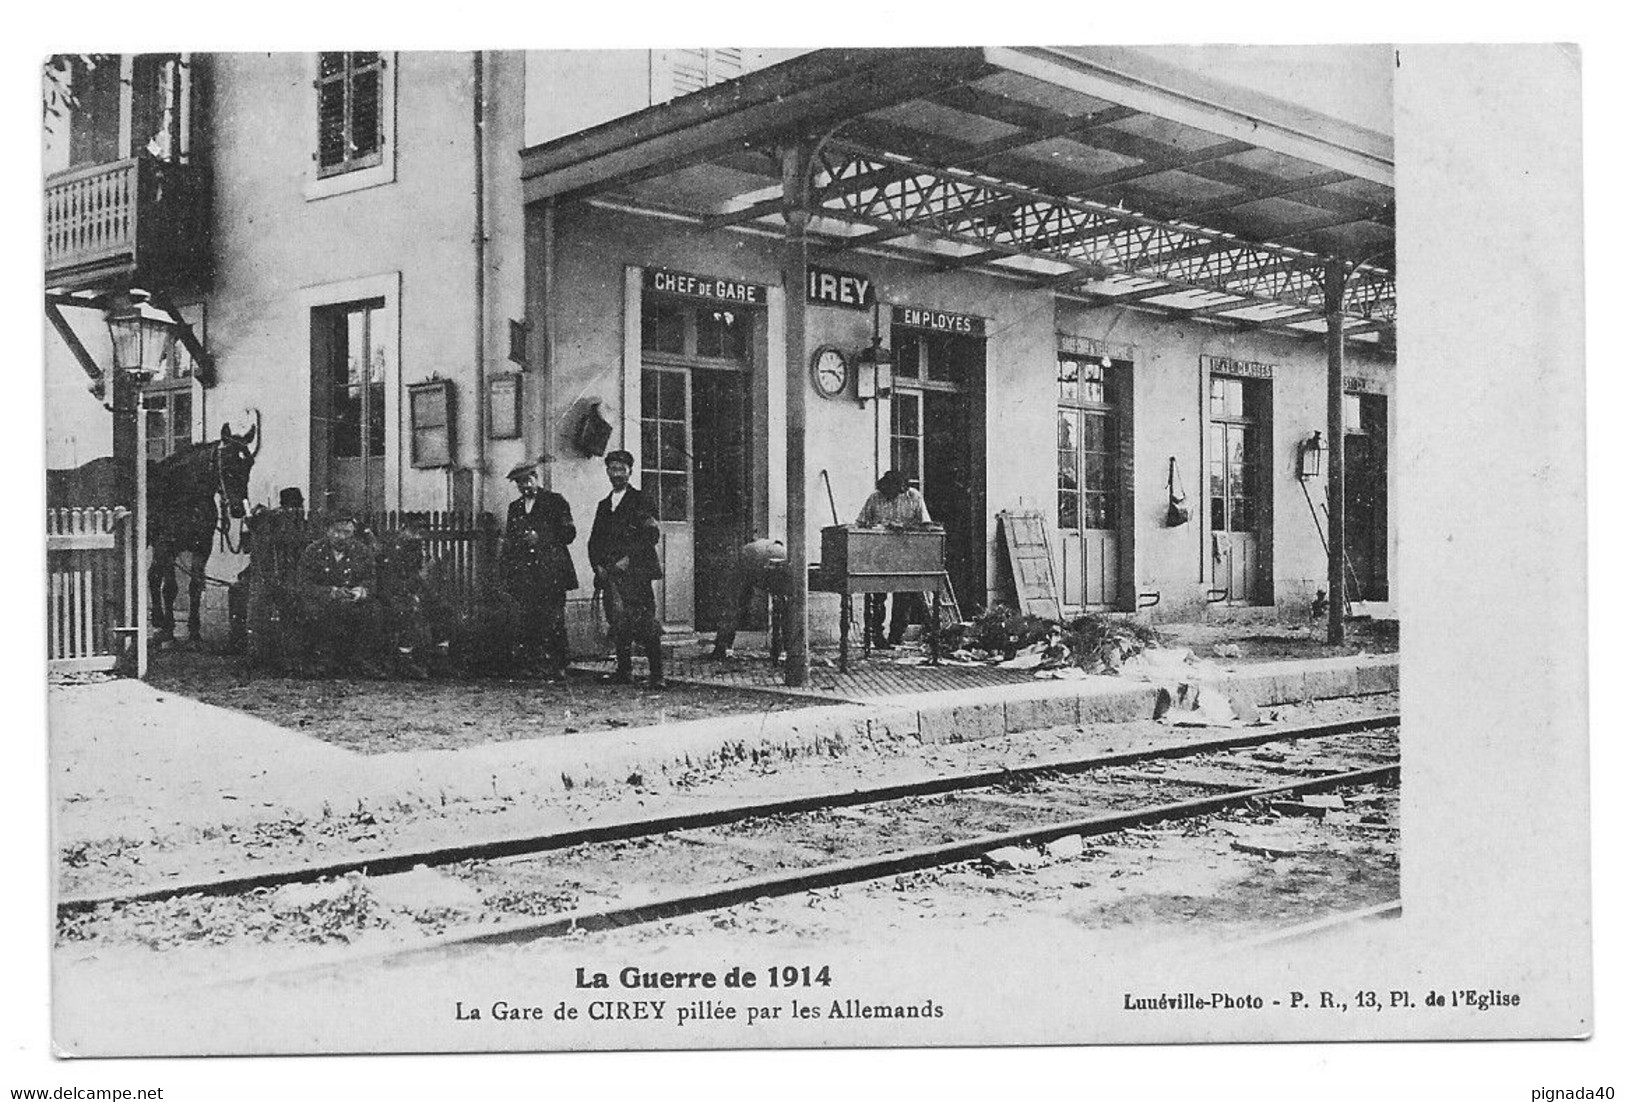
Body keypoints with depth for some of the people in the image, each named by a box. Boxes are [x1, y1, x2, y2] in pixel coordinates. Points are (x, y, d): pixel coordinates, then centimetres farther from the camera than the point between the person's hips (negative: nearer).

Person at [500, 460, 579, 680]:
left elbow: (569, 533, 1)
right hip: (524, 576, 4)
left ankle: (559, 668, 2)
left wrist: (541, 539, -10)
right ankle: (547, 667, 5)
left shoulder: (555, 502, 6)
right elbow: (508, 542, 22)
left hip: (551, 574, -4)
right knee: (528, 626, -4)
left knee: (552, 623, -9)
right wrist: (506, 575, 13)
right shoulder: (514, 508, 20)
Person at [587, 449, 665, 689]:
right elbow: (594, 541, 20)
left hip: (636, 571, -5)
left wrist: (629, 559, -12)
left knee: (644, 622, -10)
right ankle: (623, 671, 6)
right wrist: (598, 566, 4)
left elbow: (652, 536, -6)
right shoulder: (604, 505, 21)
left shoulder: (640, 500, 3)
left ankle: (657, 674, -9)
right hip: (610, 574, 5)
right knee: (618, 622, 1)